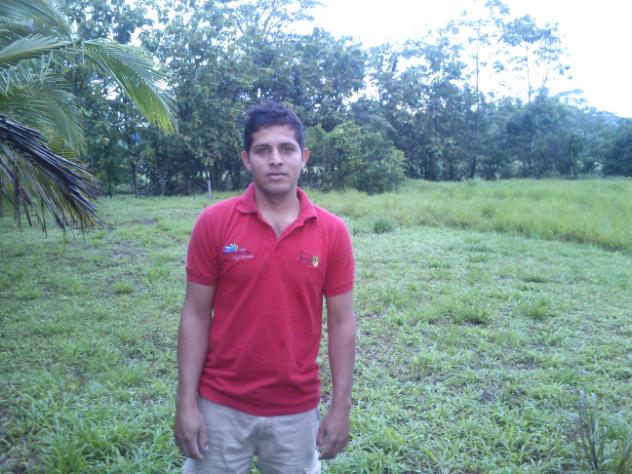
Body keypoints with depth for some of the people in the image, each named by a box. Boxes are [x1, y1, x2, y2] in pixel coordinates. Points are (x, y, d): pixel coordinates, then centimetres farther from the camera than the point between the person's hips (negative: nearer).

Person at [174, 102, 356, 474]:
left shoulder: (332, 231, -6)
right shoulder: (214, 222, -8)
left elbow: (341, 322, -2)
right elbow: (196, 316, -4)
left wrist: (341, 407, -2)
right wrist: (186, 402, -6)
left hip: (297, 409, 1)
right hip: (221, 405, 0)